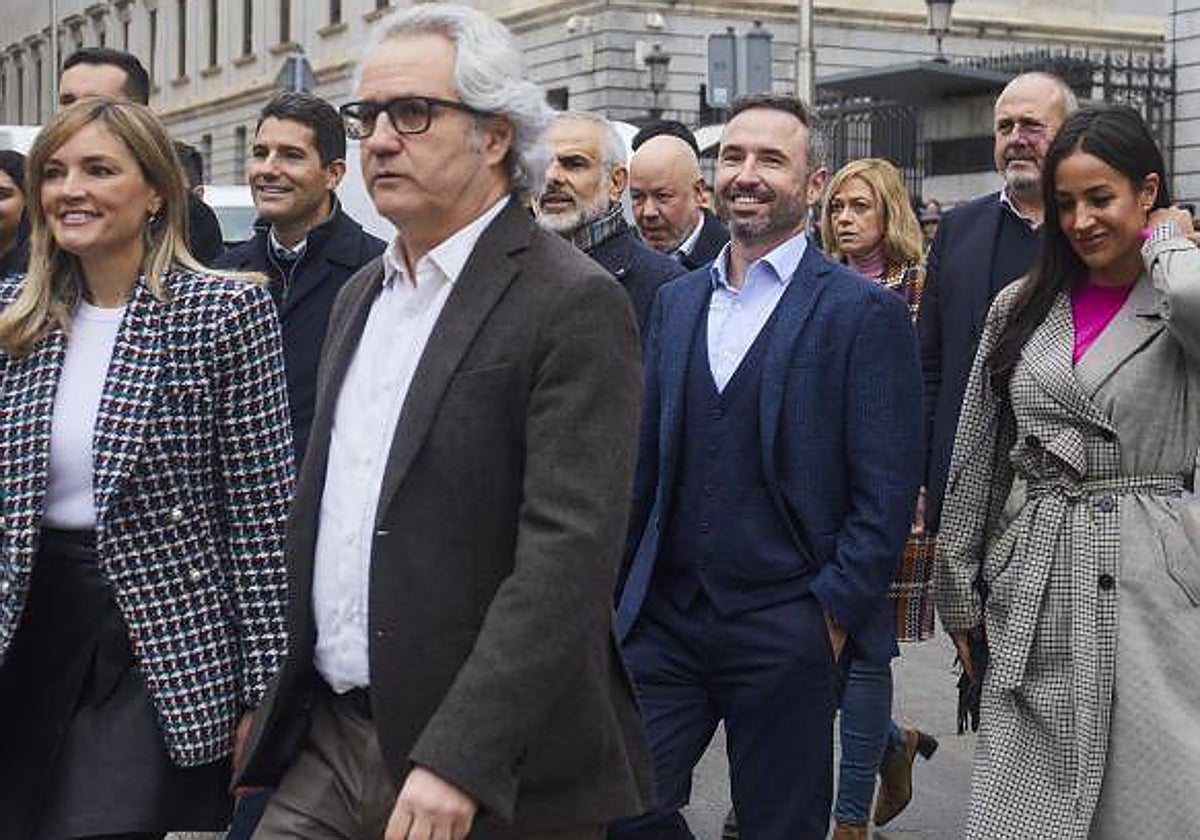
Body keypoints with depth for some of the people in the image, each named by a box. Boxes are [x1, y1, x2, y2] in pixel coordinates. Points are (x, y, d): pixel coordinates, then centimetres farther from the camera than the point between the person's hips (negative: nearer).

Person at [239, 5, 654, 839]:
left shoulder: (574, 304, -13)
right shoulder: (360, 296, 12)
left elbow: (568, 554, -21)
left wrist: (459, 761, -25)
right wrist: (275, 694, 15)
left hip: (494, 771, -6)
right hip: (329, 740, 7)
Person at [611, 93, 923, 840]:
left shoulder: (866, 313, -6)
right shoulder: (676, 302, 11)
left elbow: (887, 493, -9)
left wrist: (833, 618, -13)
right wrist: (625, 595, 11)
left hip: (785, 633, -4)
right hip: (665, 622, 5)